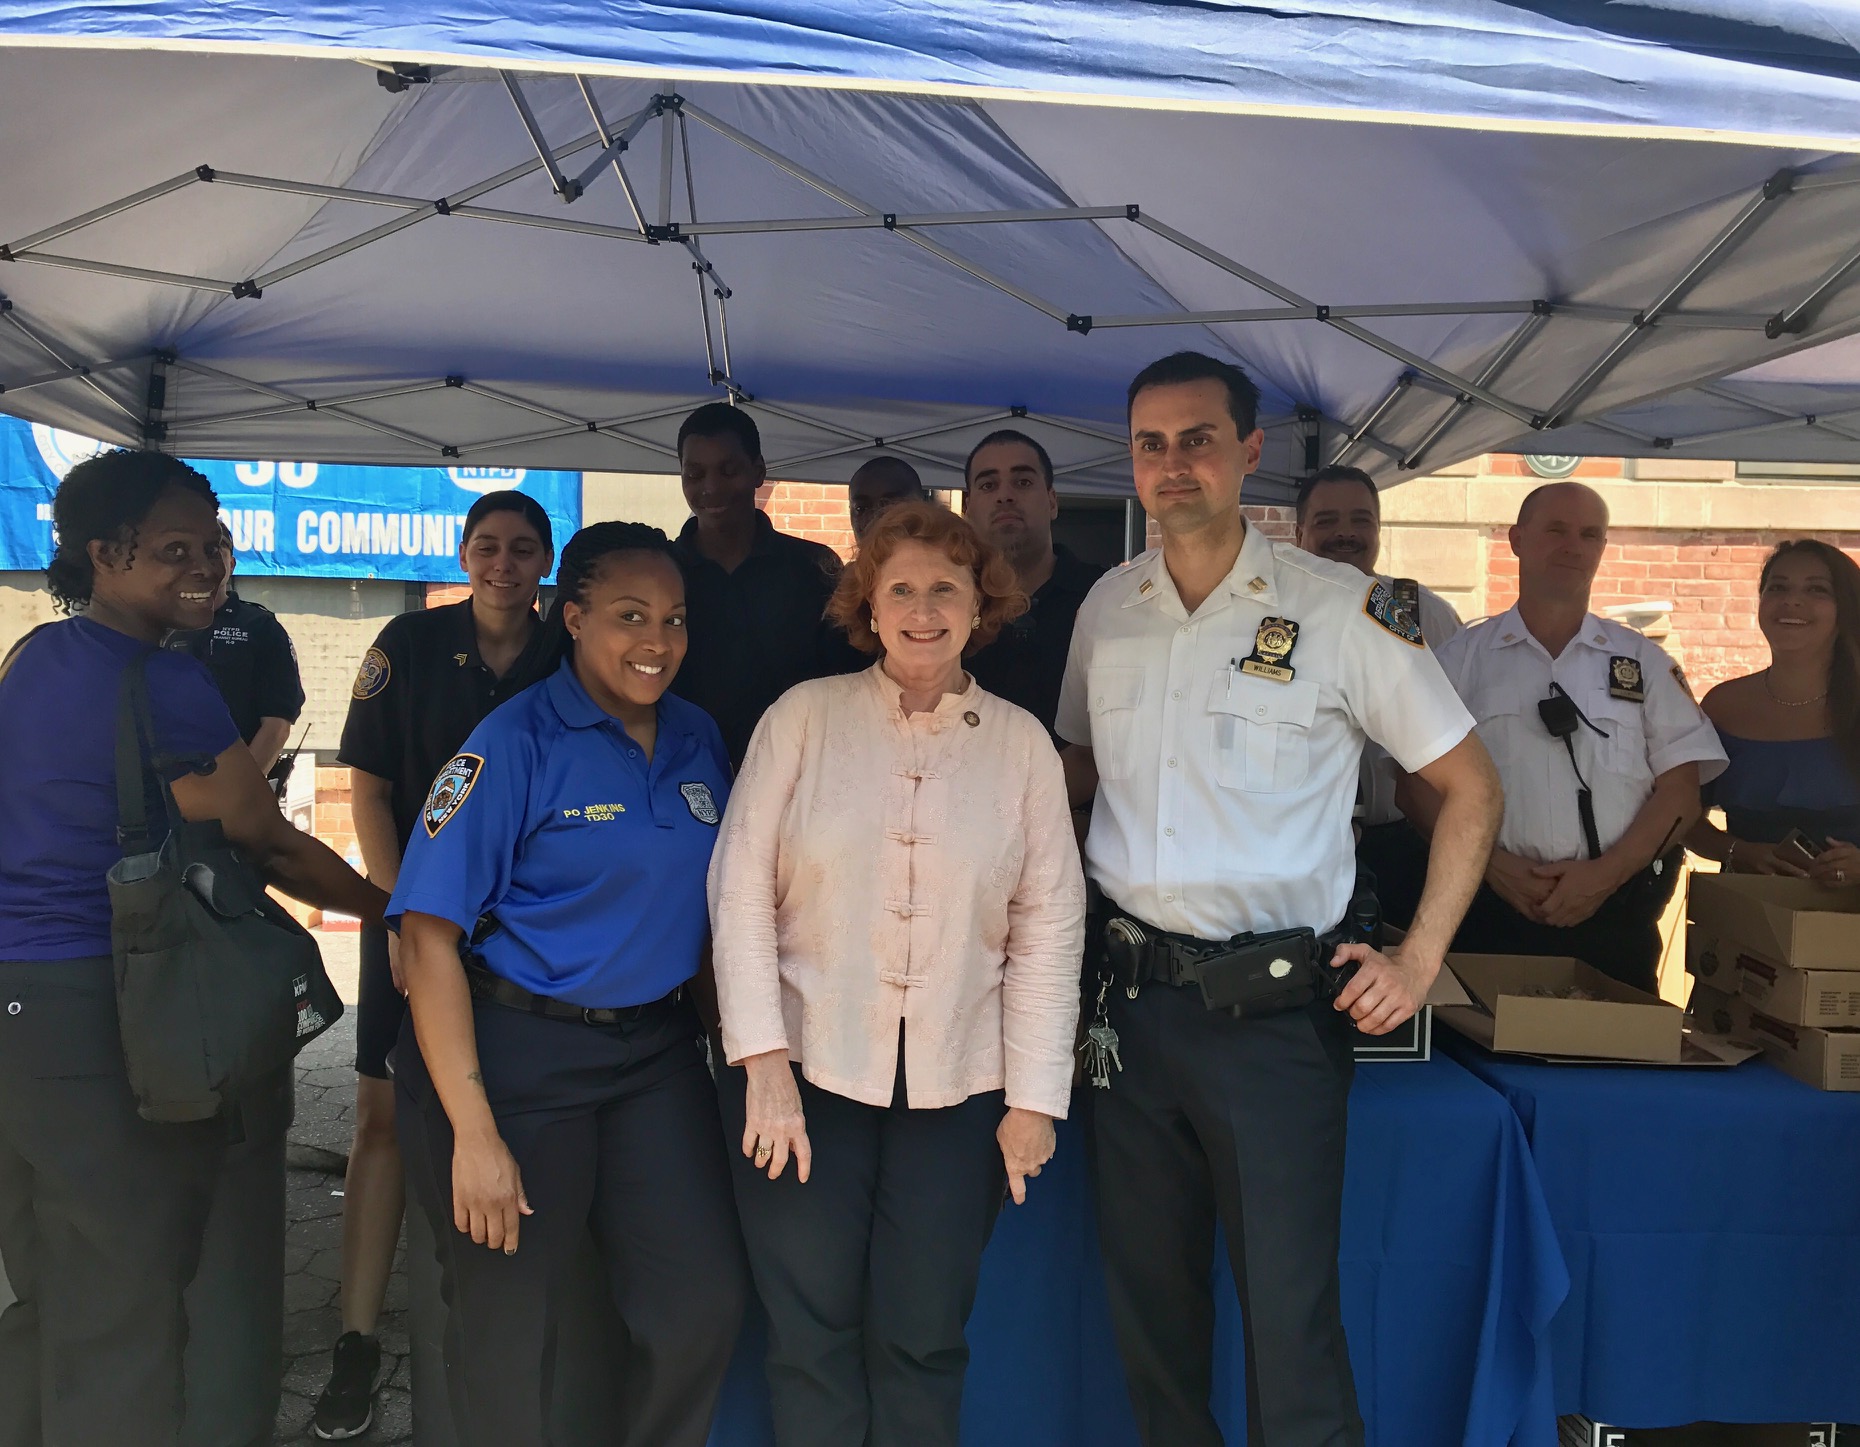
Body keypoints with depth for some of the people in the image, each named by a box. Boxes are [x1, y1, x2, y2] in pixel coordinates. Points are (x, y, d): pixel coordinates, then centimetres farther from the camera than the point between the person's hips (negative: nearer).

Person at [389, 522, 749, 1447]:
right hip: (517, 1049, -4)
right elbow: (429, 931, -16)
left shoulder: (698, 739, 4)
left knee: (704, 1301, 4)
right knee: (507, 1321, 11)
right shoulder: (516, 741, -12)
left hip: (658, 1052, 5)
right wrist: (473, 1131, -19)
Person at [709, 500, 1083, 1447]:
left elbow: (1049, 927, 2)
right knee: (814, 1335, 7)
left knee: (923, 1339, 8)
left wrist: (1034, 1098, -1)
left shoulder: (1020, 743, 3)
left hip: (957, 1084, 1)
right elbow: (741, 889, -2)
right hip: (807, 1068, -1)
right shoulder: (804, 716, -1)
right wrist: (763, 1058, -8)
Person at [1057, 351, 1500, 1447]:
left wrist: (1419, 961, -6)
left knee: (1291, 1317, 0)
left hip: (1275, 1012, -4)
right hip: (1129, 996, 5)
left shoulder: (1341, 608, -6)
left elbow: (1472, 786, 0)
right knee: (1149, 1299, 17)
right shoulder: (1108, 607, 7)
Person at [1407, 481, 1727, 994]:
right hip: (1492, 913, -1)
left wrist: (1605, 873, -8)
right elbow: (1420, 783, 3)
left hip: (1616, 914, 1)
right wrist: (1492, 864, -11)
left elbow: (1681, 789, 6)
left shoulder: (1645, 662, 13)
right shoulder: (1460, 658, 8)